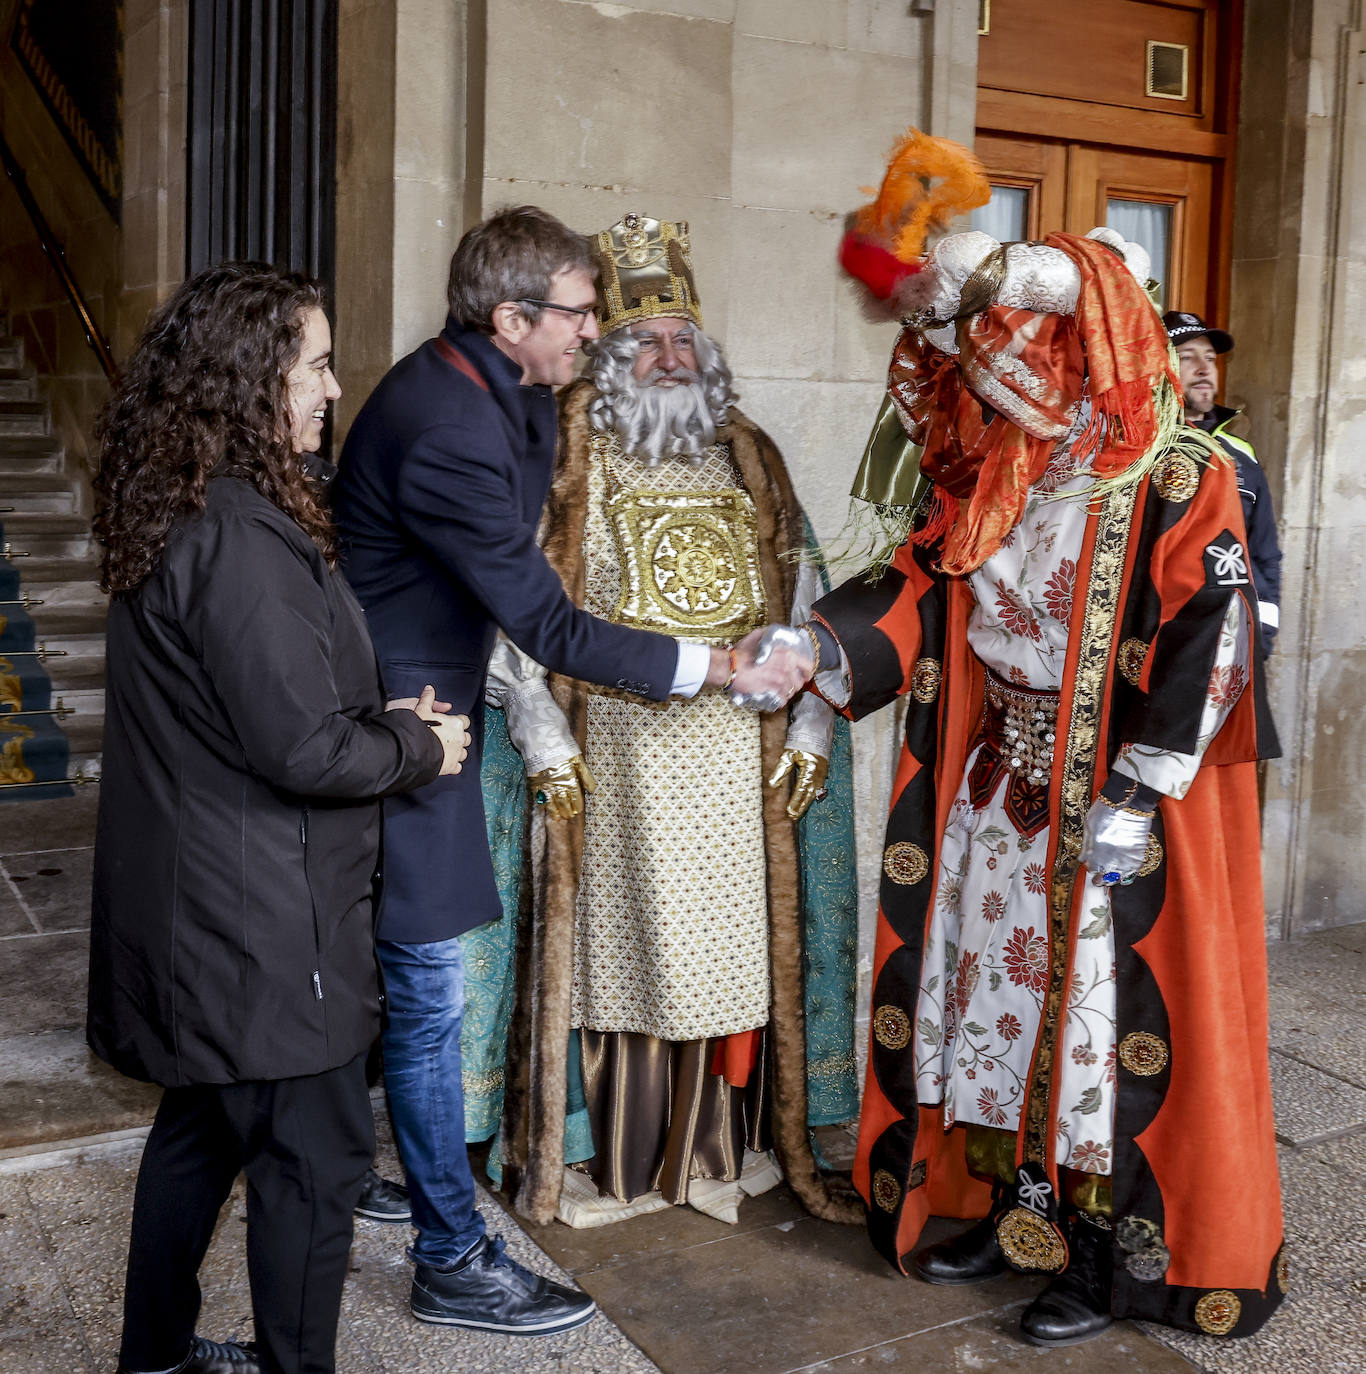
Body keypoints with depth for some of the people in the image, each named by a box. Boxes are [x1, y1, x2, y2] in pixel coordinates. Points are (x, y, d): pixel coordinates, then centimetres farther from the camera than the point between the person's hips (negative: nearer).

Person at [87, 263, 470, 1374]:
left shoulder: (174, 513, 7)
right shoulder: (242, 540, -25)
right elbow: (304, 749, -26)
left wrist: (388, 719, 5)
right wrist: (419, 749, -8)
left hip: (190, 908, 10)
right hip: (263, 922, -10)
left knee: (201, 1127, 24)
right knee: (316, 1157, 5)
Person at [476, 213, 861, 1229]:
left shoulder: (750, 458, 13)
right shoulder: (569, 459, 1)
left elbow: (804, 599, 11)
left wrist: (811, 722, 3)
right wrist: (542, 732, -11)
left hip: (738, 754, 3)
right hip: (614, 752, -3)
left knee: (730, 943, 8)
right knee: (619, 941, 2)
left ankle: (722, 1142, 24)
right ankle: (609, 1156, 18)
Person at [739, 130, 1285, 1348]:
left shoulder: (1175, 482, -13)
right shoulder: (978, 472, 6)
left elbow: (1208, 642, -16)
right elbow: (914, 588, 3)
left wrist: (1137, 796, -19)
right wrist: (814, 647, -15)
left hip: (1118, 799, -6)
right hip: (994, 787, 6)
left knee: (1109, 1013, 3)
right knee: (997, 987, 14)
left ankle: (1115, 1253, 20)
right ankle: (1009, 1207, 32)